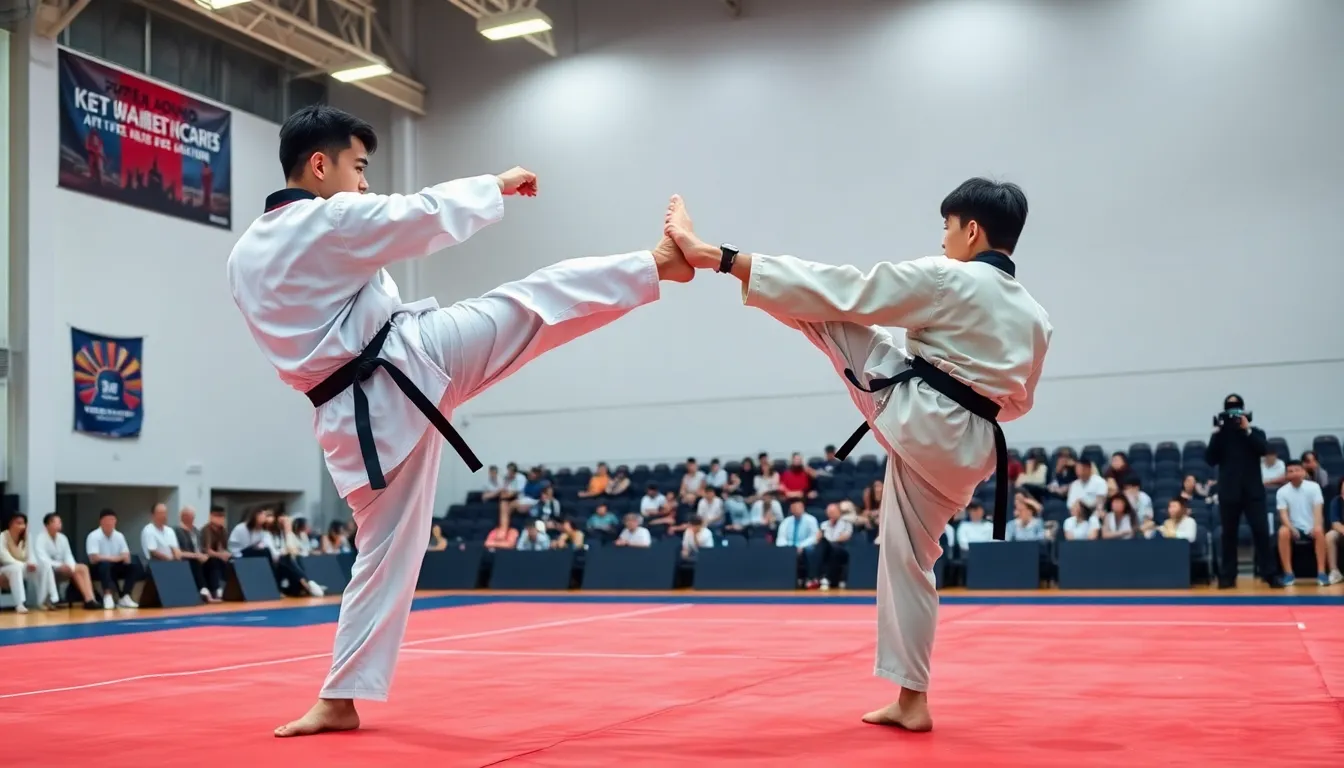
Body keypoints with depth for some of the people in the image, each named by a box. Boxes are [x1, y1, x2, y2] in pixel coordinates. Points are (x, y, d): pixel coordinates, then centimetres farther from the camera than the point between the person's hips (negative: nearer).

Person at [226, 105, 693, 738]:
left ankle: (340, 699, 16)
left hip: (352, 414, 8)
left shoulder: (243, 259, 14)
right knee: (536, 299, -4)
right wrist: (498, 184, 6)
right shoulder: (332, 219, -11)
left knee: (384, 550, 14)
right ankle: (660, 261, 0)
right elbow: (430, 216, -8)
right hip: (411, 362, -8)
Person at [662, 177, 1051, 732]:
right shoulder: (1035, 319, 14)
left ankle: (701, 248, -3)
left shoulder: (948, 279, -8)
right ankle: (912, 700, 19)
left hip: (914, 413, -7)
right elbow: (1015, 402, 23)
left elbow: (843, 291, -12)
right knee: (908, 560, 16)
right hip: (965, 448, 7)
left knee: (825, 304, 0)